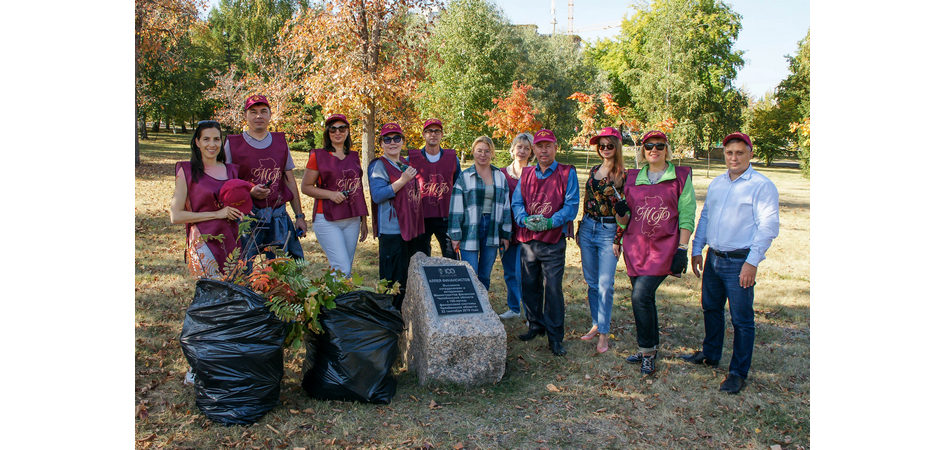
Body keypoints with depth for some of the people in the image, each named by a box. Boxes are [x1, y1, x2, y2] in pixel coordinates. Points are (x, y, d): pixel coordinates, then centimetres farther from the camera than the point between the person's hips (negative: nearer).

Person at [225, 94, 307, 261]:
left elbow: (290, 180, 15)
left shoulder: (281, 141, 13)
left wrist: (299, 216, 11)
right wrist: (249, 191, -18)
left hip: (279, 215, 3)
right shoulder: (233, 144, 2)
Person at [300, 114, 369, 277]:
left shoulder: (354, 157, 13)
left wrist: (364, 220, 17)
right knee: (342, 269, -15)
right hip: (327, 220, -5)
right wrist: (331, 194, -16)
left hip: (352, 220, 5)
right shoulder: (318, 155, 0)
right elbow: (306, 187, 0)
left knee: (346, 269, 7)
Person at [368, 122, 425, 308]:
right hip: (391, 230, -8)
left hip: (409, 229, 8)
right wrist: (403, 180, -23)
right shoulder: (379, 165, -8)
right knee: (391, 279, -3)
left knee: (406, 277, 16)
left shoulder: (405, 164, 16)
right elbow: (377, 195, -20)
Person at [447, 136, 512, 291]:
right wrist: (455, 236, -5)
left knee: (485, 276, 11)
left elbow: (506, 206, 12)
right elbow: (456, 208, -2)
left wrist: (505, 235, 9)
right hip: (470, 232, -3)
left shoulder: (500, 177, 10)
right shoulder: (464, 177, -1)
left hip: (492, 233, 3)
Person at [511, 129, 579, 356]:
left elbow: (571, 205, -7)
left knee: (553, 288, -4)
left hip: (553, 240, -4)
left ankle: (555, 336, 7)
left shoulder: (567, 173, 0)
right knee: (529, 285, 12)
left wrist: (550, 222, -21)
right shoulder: (526, 174, 13)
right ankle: (535, 325, 30)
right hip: (527, 238, 4)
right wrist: (525, 219, -14)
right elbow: (516, 202, 7)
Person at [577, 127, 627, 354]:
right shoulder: (594, 171, 11)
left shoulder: (623, 174, -7)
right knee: (591, 282, 12)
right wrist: (579, 230, 15)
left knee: (605, 285, -4)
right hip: (588, 228, 6)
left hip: (609, 231, -6)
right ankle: (596, 325, 26)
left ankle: (604, 333, 7)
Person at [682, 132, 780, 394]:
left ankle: (738, 373, 12)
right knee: (710, 308, 19)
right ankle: (710, 354, 37)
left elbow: (768, 226, -13)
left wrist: (752, 262, -18)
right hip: (713, 257, 7)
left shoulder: (762, 186, -9)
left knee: (742, 319, 1)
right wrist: (696, 249, 14)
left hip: (740, 261, -7)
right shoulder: (716, 184, 12)